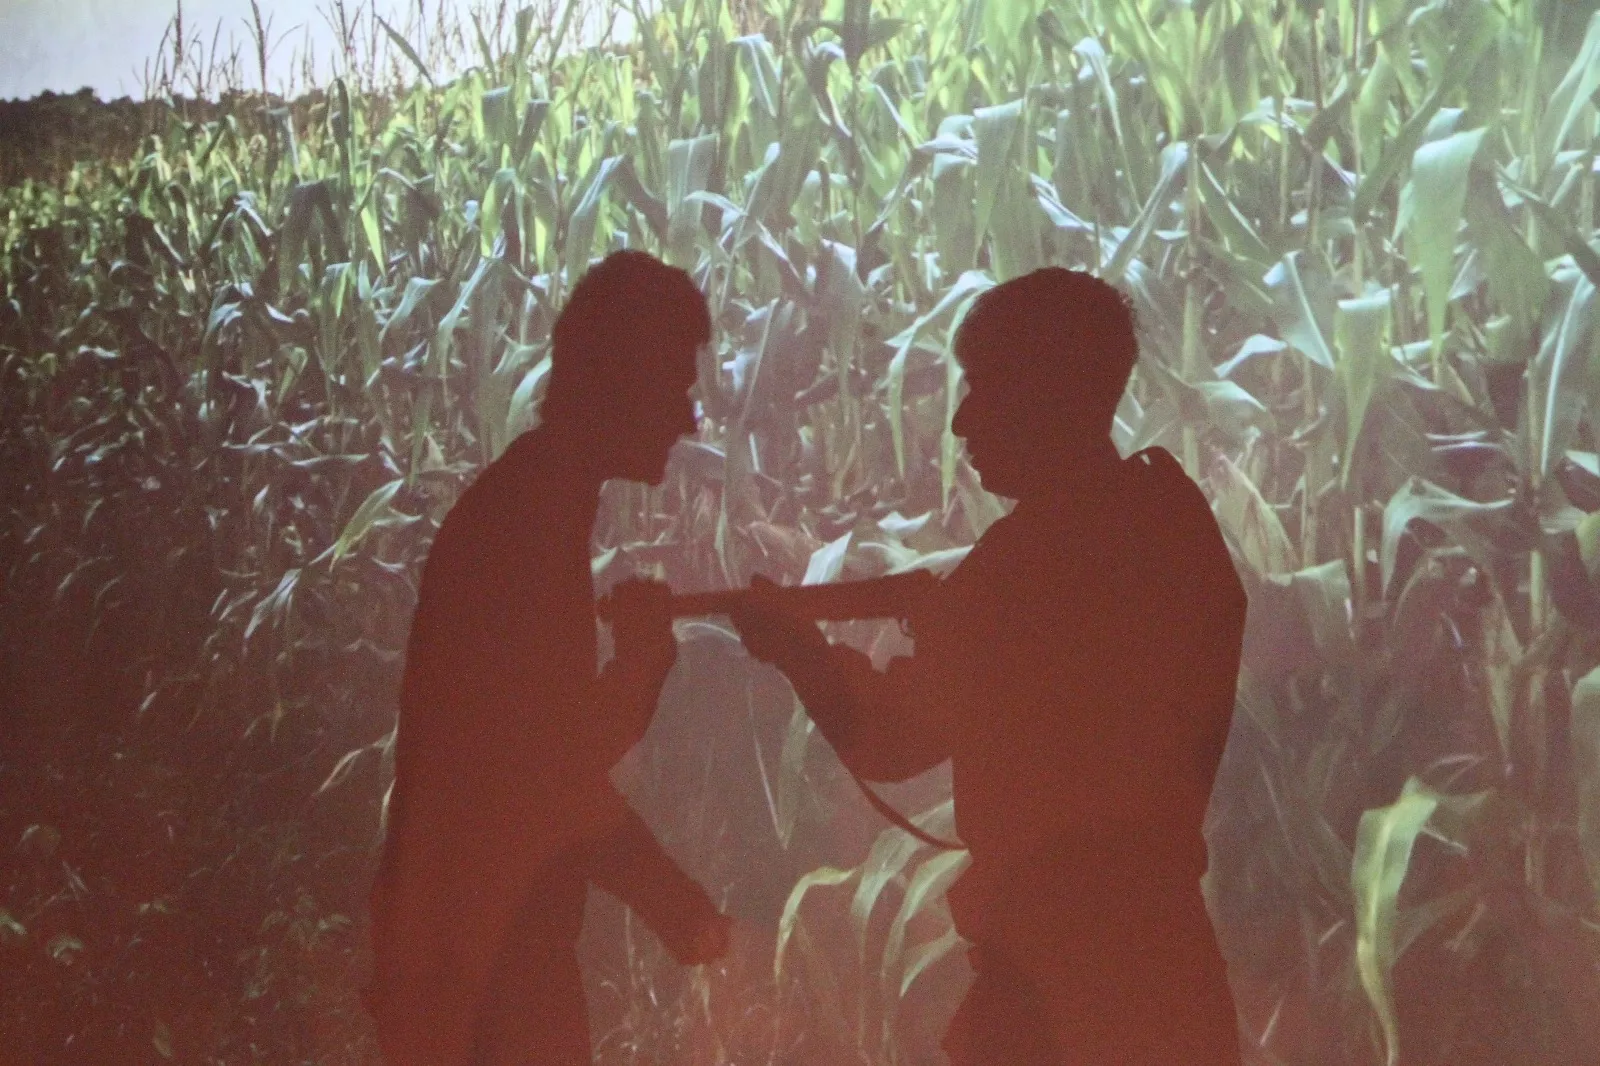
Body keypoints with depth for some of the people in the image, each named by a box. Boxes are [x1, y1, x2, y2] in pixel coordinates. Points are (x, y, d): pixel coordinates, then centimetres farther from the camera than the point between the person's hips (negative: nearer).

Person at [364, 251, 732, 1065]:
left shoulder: (537, 509, 12)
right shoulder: (525, 522, -19)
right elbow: (557, 772, -21)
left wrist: (670, 897, 13)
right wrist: (643, 657, -7)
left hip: (504, 949, 10)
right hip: (475, 965, -10)